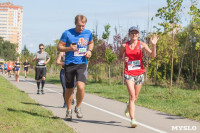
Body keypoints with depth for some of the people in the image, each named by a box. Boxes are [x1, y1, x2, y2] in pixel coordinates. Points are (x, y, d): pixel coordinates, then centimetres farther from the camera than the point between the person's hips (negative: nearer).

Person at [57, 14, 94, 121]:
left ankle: (78, 107, 5)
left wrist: (89, 51, 4)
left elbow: (91, 43, 25)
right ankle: (69, 110, 31)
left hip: (82, 64, 1)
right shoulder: (67, 33, -5)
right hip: (69, 64, -1)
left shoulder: (88, 33, 5)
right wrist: (69, 48, -19)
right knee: (69, 89, 9)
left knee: (81, 86, -20)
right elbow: (59, 47, 0)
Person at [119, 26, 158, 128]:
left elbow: (152, 55, -9)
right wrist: (123, 59, -6)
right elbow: (119, 56, 17)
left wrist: (153, 45, -26)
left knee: (135, 98, 13)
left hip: (139, 73, 2)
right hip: (128, 73, -2)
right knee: (132, 95, -17)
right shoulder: (124, 46, 2)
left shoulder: (142, 45, 0)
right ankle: (132, 119, -18)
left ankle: (129, 106, 49)